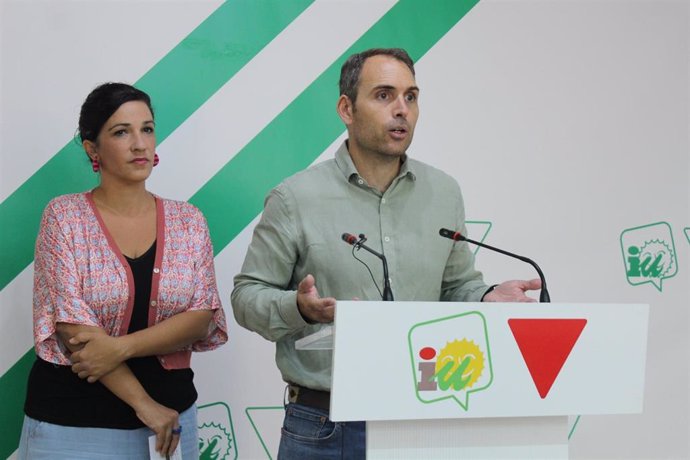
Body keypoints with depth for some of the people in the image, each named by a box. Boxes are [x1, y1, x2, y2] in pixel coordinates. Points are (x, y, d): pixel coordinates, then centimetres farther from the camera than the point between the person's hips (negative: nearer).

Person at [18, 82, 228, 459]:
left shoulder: (188, 221, 3)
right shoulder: (64, 216, -5)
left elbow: (203, 316, -5)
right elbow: (71, 325, -12)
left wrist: (121, 347, -19)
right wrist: (143, 403, -15)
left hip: (170, 414, 2)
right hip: (72, 423, -2)